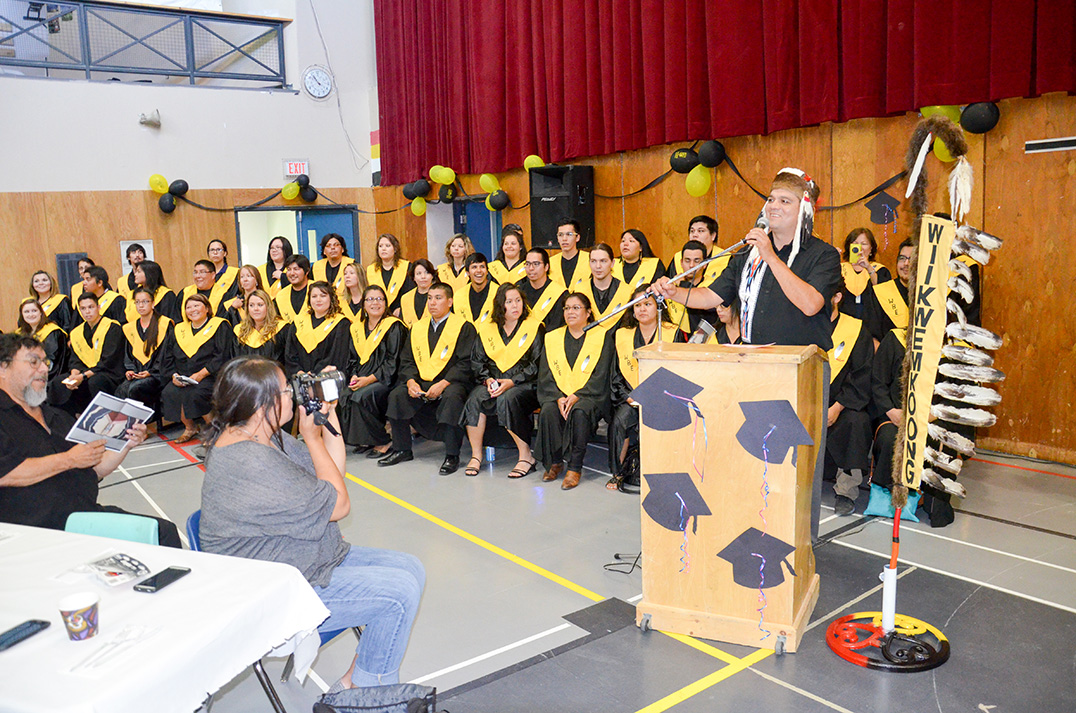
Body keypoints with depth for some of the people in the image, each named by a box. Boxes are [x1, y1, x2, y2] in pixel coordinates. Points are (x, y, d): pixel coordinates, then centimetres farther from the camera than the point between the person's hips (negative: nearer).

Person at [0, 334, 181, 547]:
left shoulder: (58, 417, 26)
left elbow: (95, 469, 25)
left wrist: (126, 444, 7)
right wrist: (69, 459, -10)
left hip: (91, 512, 7)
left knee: (165, 530, -12)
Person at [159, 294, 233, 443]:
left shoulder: (219, 326, 2)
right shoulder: (179, 329, 18)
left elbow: (221, 357, -9)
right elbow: (168, 358, 15)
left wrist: (201, 374, -19)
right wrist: (174, 375, -5)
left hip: (209, 377, -5)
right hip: (182, 377, 5)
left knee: (195, 393, -33)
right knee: (169, 393, -24)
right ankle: (189, 429, -3)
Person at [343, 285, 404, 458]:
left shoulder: (393, 327, -6)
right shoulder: (357, 327, 14)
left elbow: (393, 362, -11)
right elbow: (354, 358, 18)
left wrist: (369, 379, -18)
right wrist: (355, 376, -3)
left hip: (387, 380, -6)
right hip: (363, 378, 6)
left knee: (361, 396, -31)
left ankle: (383, 442, -14)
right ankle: (363, 440, -4)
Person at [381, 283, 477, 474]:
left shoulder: (464, 327, -2)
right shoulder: (418, 327, 15)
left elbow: (465, 363, -10)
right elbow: (407, 360, 12)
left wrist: (443, 384, -22)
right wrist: (411, 381, -9)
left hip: (451, 382, -5)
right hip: (421, 382, 5)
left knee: (451, 398, -36)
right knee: (396, 395, -18)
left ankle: (452, 456, -26)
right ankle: (402, 450, -1)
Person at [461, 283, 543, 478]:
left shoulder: (534, 328, 1)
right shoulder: (487, 329, 12)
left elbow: (537, 364, -5)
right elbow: (477, 360, 12)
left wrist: (512, 382, -16)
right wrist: (488, 379, -8)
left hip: (524, 384, -3)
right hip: (493, 382, 4)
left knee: (507, 399, -35)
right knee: (475, 398, -27)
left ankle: (526, 456, -22)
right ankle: (476, 455, -14)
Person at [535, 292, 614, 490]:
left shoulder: (601, 338, 4)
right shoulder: (552, 338, 13)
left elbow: (599, 377, -5)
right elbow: (545, 377, 5)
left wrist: (576, 396, -18)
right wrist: (559, 398, -13)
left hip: (589, 396, -3)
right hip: (558, 395, 3)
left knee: (579, 412, -34)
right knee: (548, 411, -29)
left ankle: (575, 467, -22)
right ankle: (554, 462, -9)